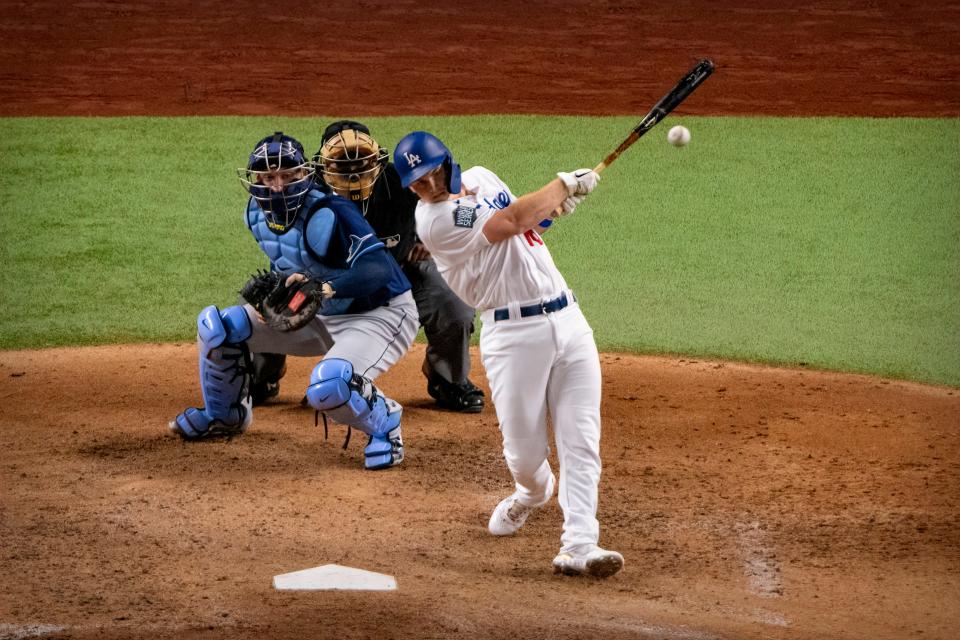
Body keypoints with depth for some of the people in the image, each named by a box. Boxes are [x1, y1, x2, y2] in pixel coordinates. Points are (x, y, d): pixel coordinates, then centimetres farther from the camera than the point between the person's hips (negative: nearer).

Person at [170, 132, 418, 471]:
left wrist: (326, 288, -55)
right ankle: (224, 416, 24)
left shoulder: (327, 215, -30)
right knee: (216, 327, -1)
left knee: (328, 387, -36)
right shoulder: (258, 213, -4)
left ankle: (384, 422, -3)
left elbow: (380, 269, -41)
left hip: (381, 313, -8)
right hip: (320, 315, 8)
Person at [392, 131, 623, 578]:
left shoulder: (481, 179, 12)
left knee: (581, 443, -5)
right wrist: (565, 184, -5)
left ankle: (578, 547, -9)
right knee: (524, 452, 1)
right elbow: (509, 222, -17)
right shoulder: (433, 221, -13)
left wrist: (553, 207, 1)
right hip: (513, 335, -5)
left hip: (568, 321, 6)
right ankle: (534, 491, 37)